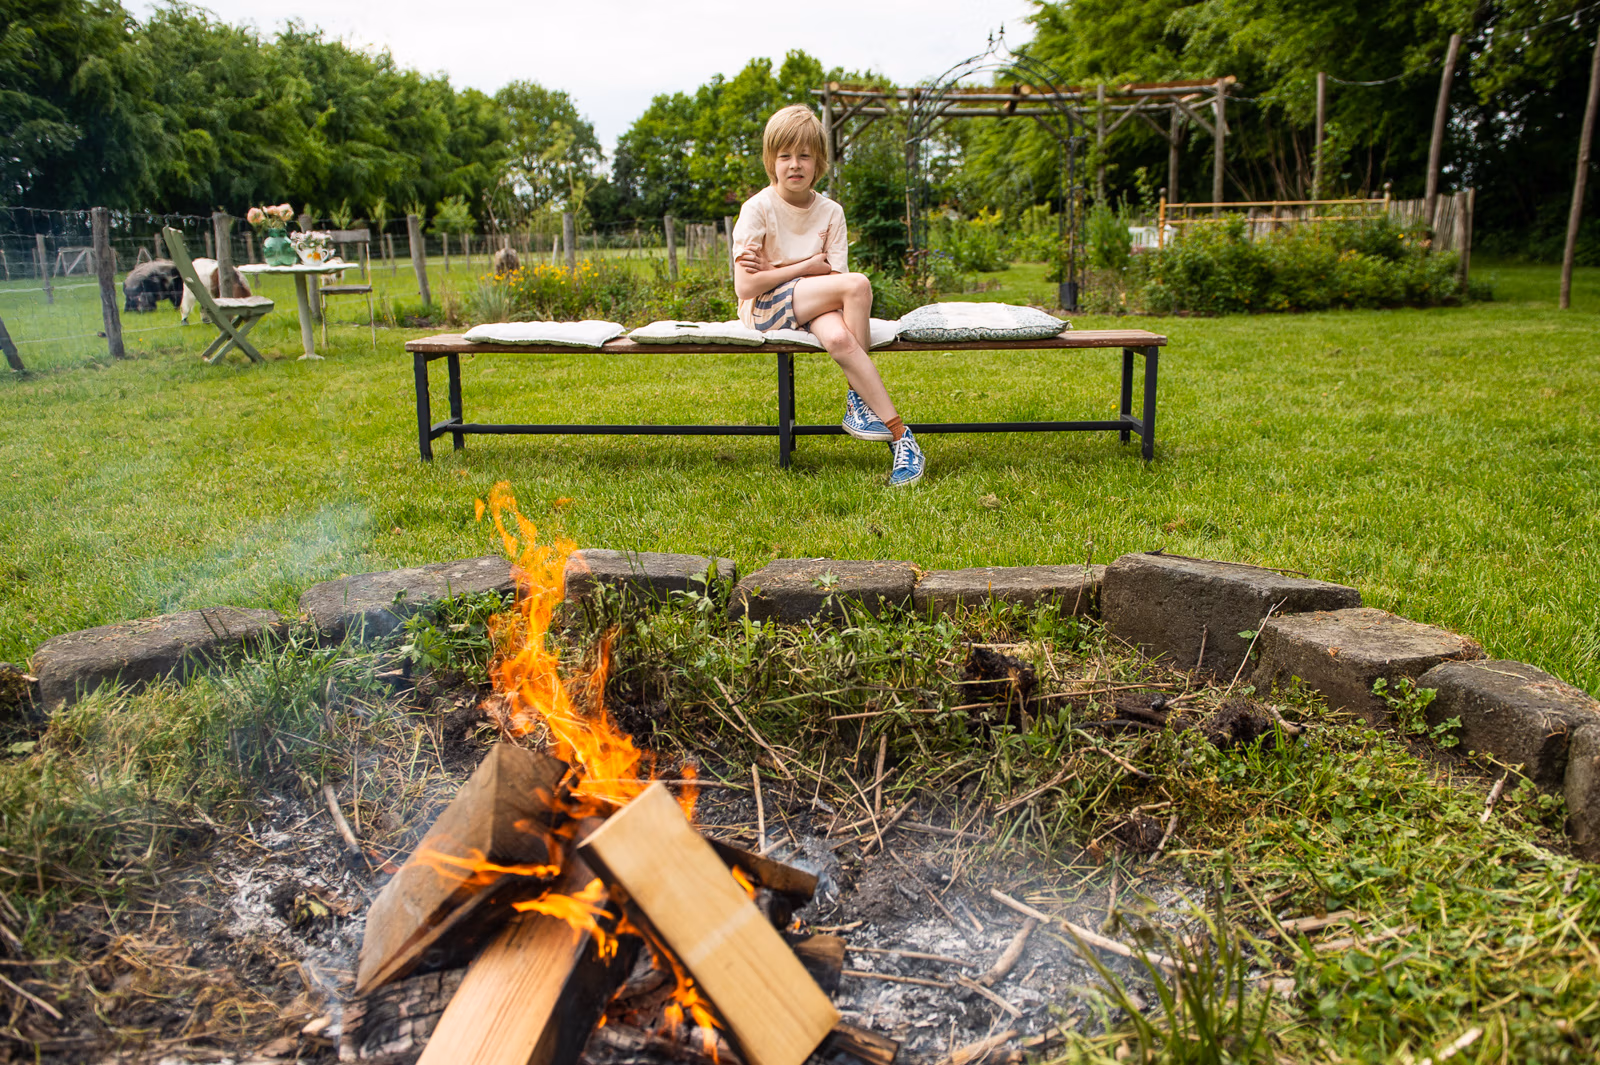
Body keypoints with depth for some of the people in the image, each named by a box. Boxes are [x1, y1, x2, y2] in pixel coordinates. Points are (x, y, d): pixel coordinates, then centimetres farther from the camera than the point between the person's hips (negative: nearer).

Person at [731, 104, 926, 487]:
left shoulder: (830, 212, 4)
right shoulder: (758, 208, -7)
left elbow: (836, 276, -4)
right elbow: (745, 287, -15)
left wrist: (775, 270, -14)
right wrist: (808, 266, -12)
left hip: (815, 304, 3)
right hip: (764, 311, -3)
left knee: (838, 338, -38)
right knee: (858, 284, -28)